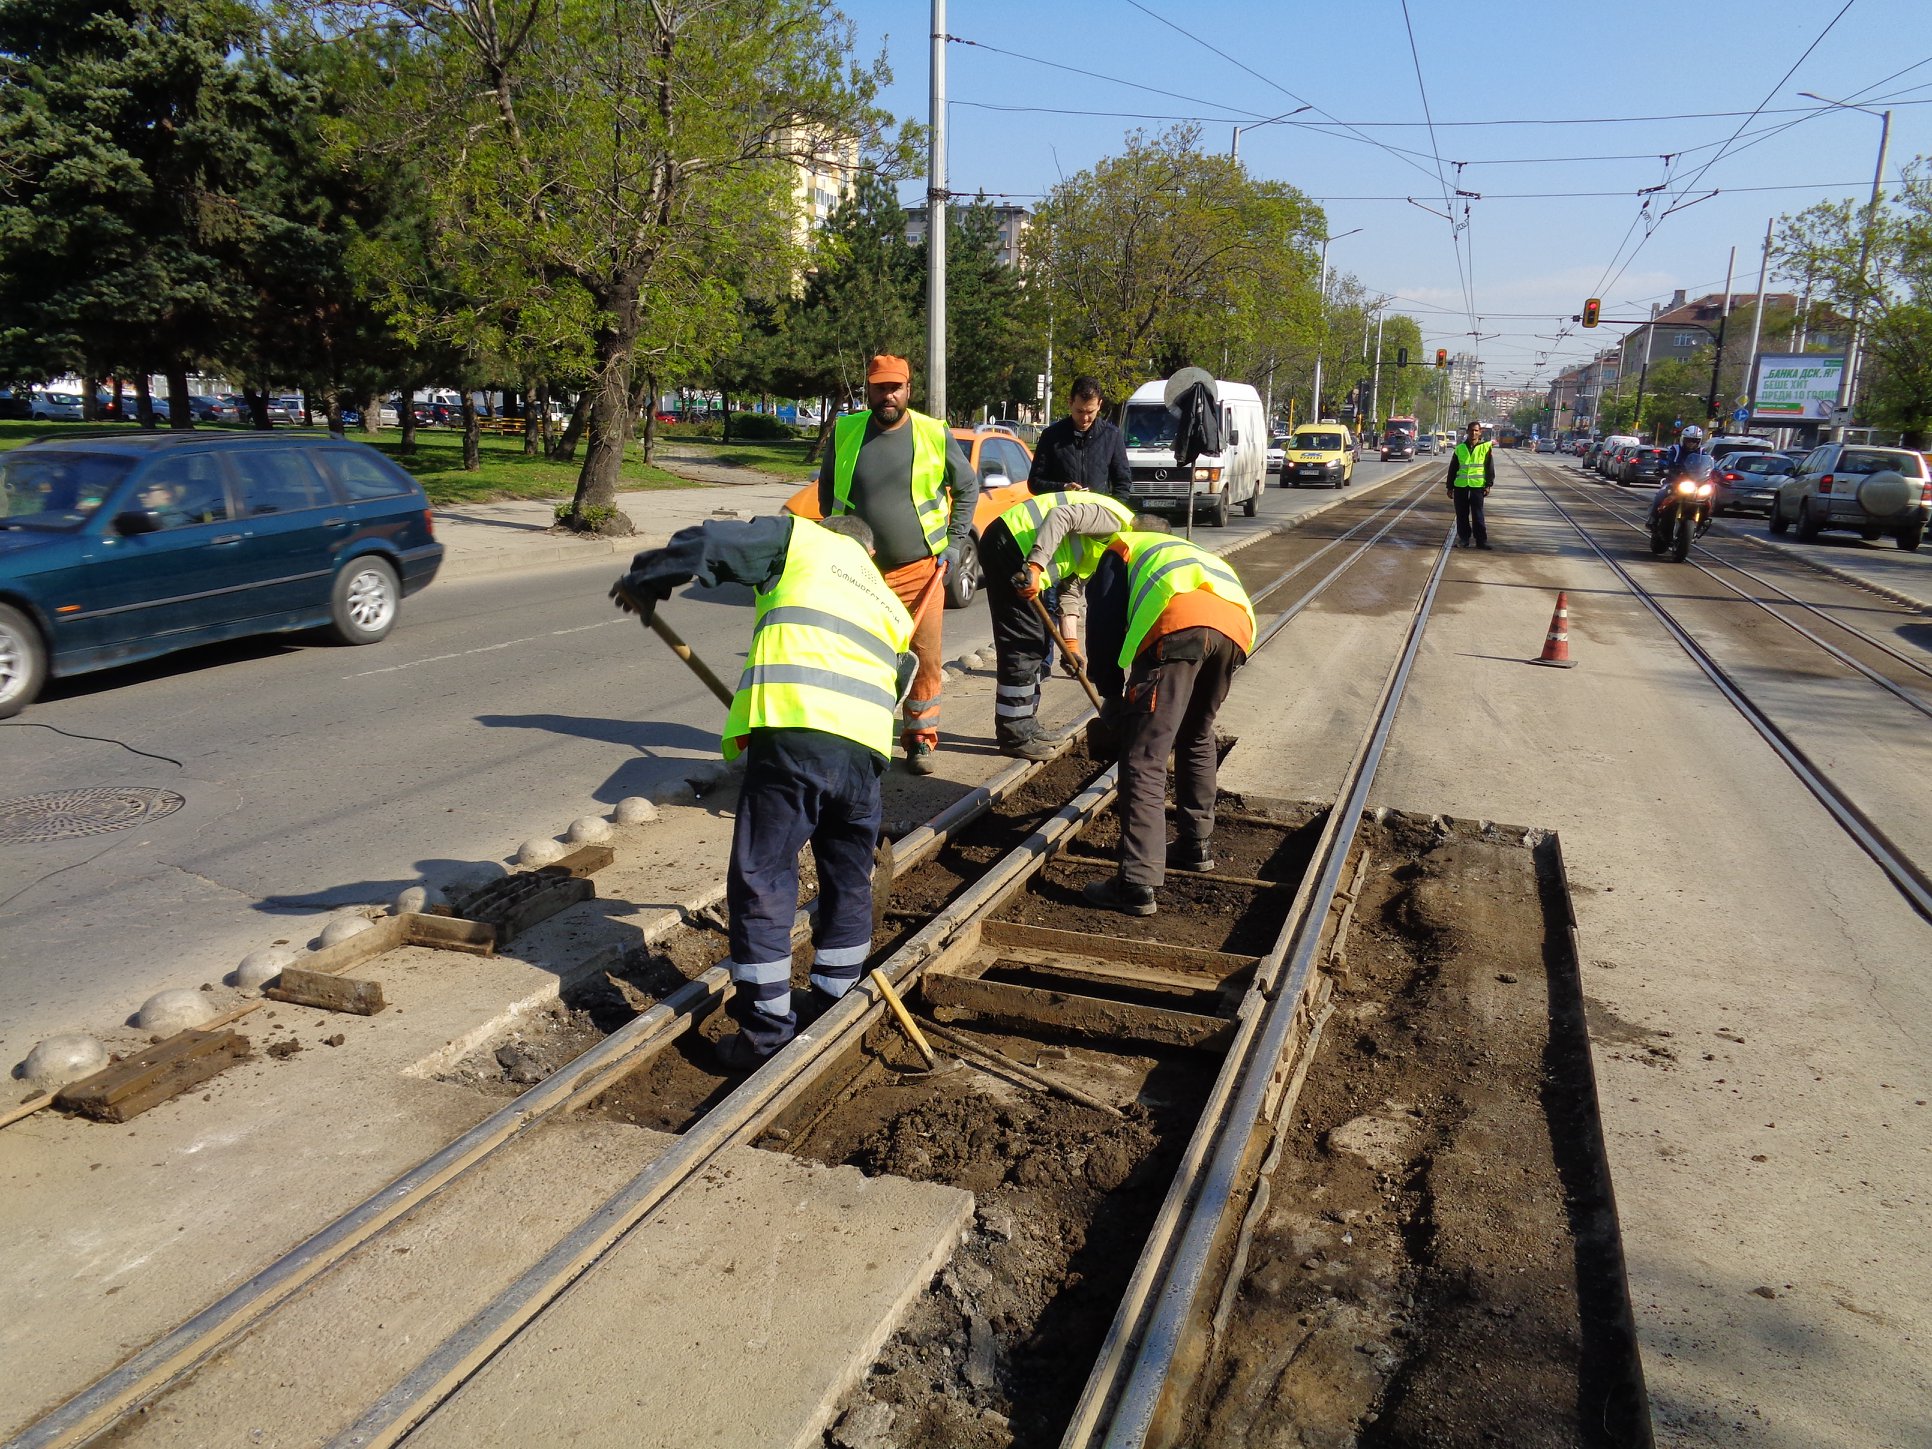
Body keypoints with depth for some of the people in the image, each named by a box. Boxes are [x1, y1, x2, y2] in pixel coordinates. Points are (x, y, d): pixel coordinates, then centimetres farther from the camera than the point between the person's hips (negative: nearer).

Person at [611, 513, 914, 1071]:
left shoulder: (803, 540, 18)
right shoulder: (891, 607, 31)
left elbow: (703, 545, 11)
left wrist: (643, 581, 27)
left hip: (791, 733, -5)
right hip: (865, 745, 5)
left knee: (761, 883, 3)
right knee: (849, 883, 21)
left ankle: (765, 1032, 7)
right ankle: (833, 1008, 33)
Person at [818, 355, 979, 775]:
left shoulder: (934, 434, -2)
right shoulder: (844, 433, 1)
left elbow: (967, 486, 10)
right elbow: (826, 487, 17)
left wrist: (955, 541, 5)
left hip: (920, 568, -1)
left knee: (925, 658, 1)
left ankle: (920, 739, 15)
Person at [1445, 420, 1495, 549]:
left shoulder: (1485, 447, 2)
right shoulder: (1460, 448, 8)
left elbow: (1490, 467, 2)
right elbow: (1452, 469, 12)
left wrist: (1488, 484, -5)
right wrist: (1450, 487, 10)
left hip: (1478, 485, -3)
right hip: (1460, 486, 3)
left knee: (1477, 515, -3)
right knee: (1461, 514, 6)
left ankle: (1481, 540, 2)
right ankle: (1463, 538, 17)